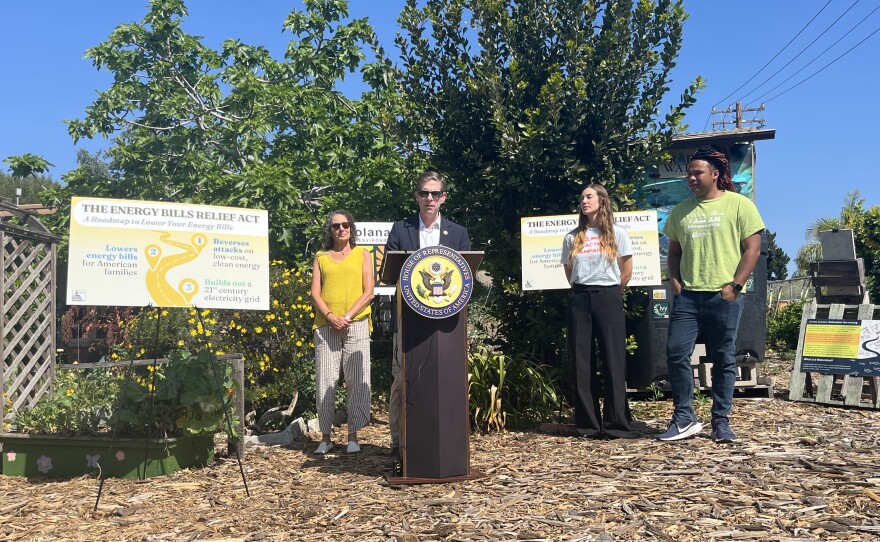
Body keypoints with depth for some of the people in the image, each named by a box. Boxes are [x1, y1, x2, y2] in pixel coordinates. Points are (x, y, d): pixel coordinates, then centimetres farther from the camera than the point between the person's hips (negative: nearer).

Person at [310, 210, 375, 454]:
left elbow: (368, 293, 3)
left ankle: (353, 436, 5)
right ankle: (326, 437, 9)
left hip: (356, 325, -1)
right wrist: (330, 316, -9)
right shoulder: (321, 257, 15)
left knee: (357, 381, -4)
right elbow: (315, 294, 8)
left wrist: (347, 317, -9)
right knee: (325, 382, -1)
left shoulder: (362, 254, 12)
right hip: (326, 326, 1)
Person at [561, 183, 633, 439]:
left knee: (613, 360, -3)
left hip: (608, 298, -2)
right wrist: (582, 290, 12)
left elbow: (627, 273, 6)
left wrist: (610, 293, 10)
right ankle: (587, 424, 9)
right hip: (579, 299, 3)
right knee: (582, 363, 2)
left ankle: (616, 424, 3)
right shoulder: (572, 237, 11)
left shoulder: (616, 234, 4)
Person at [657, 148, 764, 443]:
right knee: (676, 353, -5)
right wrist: (674, 280, 3)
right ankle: (684, 418, 6)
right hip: (687, 294, 4)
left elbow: (752, 248, -3)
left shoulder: (739, 205, 1)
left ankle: (720, 422, 15)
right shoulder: (680, 211, 13)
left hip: (724, 296, -3)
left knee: (723, 360, 4)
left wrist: (734, 286, -11)